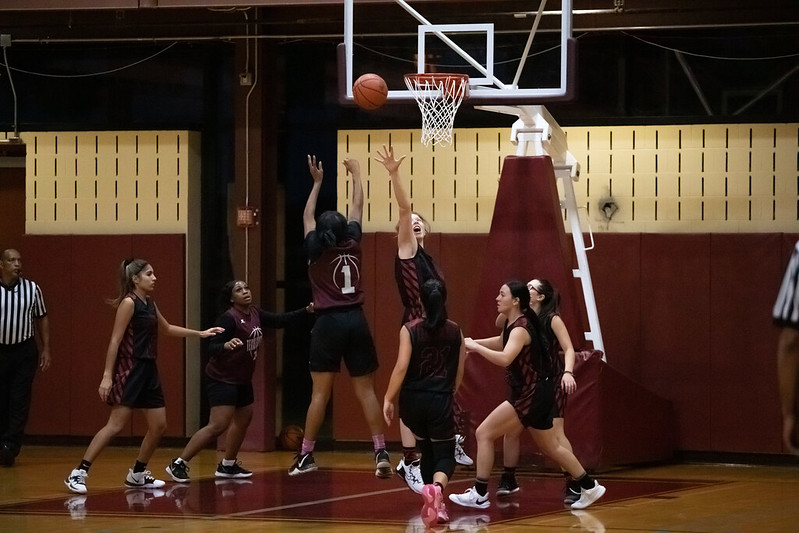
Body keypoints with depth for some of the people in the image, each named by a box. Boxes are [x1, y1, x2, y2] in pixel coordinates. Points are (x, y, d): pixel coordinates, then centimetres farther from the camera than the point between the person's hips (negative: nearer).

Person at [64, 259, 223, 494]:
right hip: (129, 370, -9)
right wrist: (107, 375, -20)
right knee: (116, 425, -14)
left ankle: (137, 475, 22)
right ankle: (78, 474, -14)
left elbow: (167, 328, 31)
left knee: (158, 425, 8)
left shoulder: (150, 304, 14)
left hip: (148, 370, 9)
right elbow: (115, 340, -15)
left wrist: (200, 333, 30)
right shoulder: (129, 303, -11)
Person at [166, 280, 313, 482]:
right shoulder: (229, 318, -20)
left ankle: (227, 466, 35)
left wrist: (307, 311, 8)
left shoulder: (255, 314, 3)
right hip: (222, 379, -9)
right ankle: (178, 464, -15)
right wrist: (226, 345, -45)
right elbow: (212, 347, -24)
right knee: (218, 425, -17)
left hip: (242, 379, 9)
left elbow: (280, 320, 14)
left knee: (243, 419, 20)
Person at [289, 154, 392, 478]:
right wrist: (355, 175, 29)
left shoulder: (315, 251, -1)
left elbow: (307, 217, 16)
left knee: (320, 392, 0)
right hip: (355, 320, 1)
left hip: (328, 323, -1)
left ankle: (306, 455, 1)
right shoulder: (352, 245, 2)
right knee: (366, 391, 0)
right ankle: (381, 452, -8)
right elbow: (357, 209, 16)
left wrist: (317, 181, 25)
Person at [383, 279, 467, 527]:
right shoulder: (455, 331, 2)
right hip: (440, 400, -1)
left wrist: (388, 399, -7)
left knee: (427, 451, 22)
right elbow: (459, 373, 9)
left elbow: (401, 367, -13)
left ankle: (434, 505, 26)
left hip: (412, 400, 1)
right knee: (445, 455, 4)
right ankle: (436, 487, -29)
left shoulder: (410, 329, -6)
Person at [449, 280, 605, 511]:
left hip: (531, 396, -10)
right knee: (551, 448, 20)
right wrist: (474, 343, 18)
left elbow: (504, 358, -38)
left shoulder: (520, 329, -20)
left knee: (484, 433, -9)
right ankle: (589, 487, 28)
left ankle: (479, 495, -6)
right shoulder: (513, 325, 8)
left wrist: (475, 346, -30)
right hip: (536, 393, 10)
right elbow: (501, 343, 31)